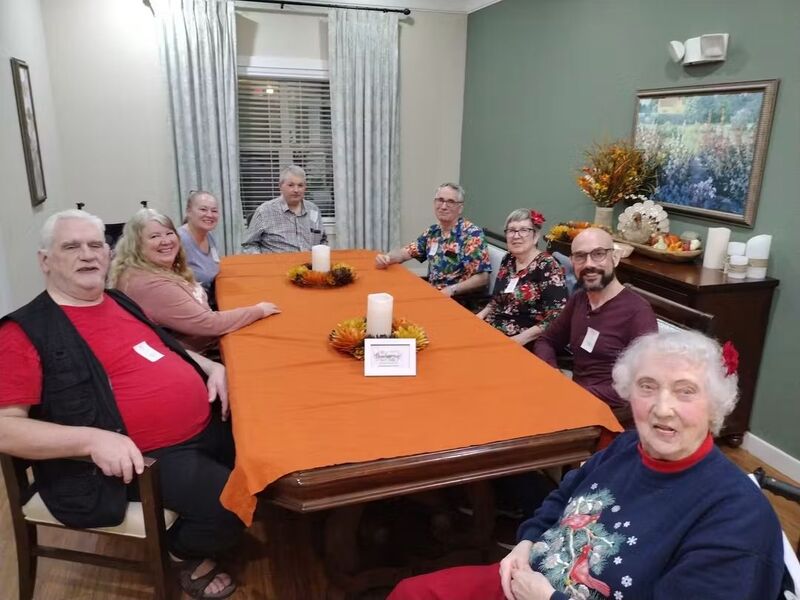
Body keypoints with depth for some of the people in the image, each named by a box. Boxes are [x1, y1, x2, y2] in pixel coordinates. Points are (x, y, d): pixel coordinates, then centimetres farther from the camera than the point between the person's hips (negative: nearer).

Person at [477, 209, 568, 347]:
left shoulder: (548, 267, -12)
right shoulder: (508, 259, 8)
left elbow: (556, 319, -18)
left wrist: (520, 339, -23)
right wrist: (481, 315, 5)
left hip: (525, 344, -6)